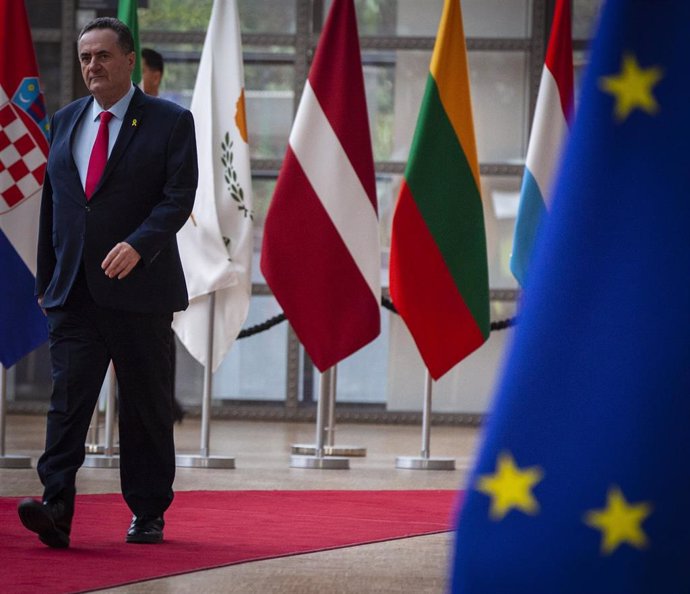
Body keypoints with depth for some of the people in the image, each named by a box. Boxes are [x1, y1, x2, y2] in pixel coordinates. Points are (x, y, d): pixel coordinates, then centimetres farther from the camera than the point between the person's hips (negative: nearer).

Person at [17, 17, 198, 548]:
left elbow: (179, 197, -9)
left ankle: (149, 513, 15)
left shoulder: (170, 122, 0)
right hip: (74, 293, 3)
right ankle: (56, 510, -19)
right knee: (68, 396, -10)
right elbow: (52, 203, 17)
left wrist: (138, 245, -25)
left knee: (147, 405, 4)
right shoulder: (65, 121, 15)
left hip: (139, 287, -3)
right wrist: (47, 280, 13)